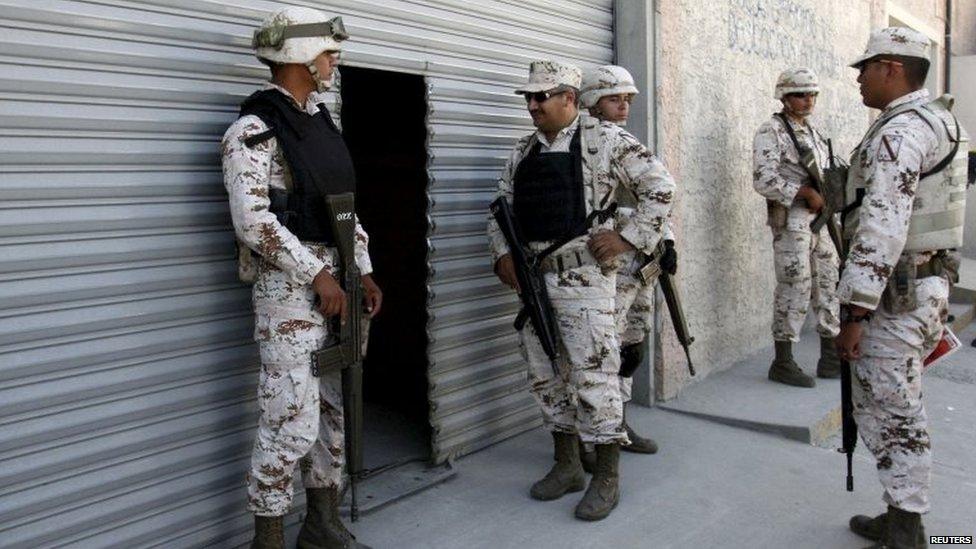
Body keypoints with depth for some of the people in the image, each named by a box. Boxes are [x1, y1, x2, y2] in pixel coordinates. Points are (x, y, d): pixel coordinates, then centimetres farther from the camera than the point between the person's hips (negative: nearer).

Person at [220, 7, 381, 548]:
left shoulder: (322, 122, 14)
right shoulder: (253, 130, -10)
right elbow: (252, 222, -18)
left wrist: (363, 271, 10)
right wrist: (318, 275, -18)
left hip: (336, 280, 8)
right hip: (291, 286, -8)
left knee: (333, 410, 14)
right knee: (292, 423, -5)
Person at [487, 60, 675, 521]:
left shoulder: (604, 140, -3)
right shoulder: (524, 151, 14)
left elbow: (660, 185, -4)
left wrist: (628, 239, -10)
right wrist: (502, 254, 4)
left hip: (583, 275, -6)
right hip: (531, 278, 7)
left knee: (593, 377, -3)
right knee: (547, 377, 12)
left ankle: (606, 478, 12)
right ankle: (567, 466, 28)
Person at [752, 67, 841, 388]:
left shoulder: (812, 132, 17)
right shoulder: (771, 132, -8)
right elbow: (764, 181, -19)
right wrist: (807, 193, -18)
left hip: (821, 218, 8)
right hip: (791, 220, -8)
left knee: (829, 286, 10)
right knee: (795, 289, -6)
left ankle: (831, 358, 20)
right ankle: (782, 363, 4)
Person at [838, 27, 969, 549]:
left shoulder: (899, 131, -17)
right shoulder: (940, 120, 16)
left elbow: (882, 228, -25)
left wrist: (855, 312, -24)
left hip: (895, 295, -10)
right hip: (928, 285, 10)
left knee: (891, 416, -1)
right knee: (899, 409, 17)